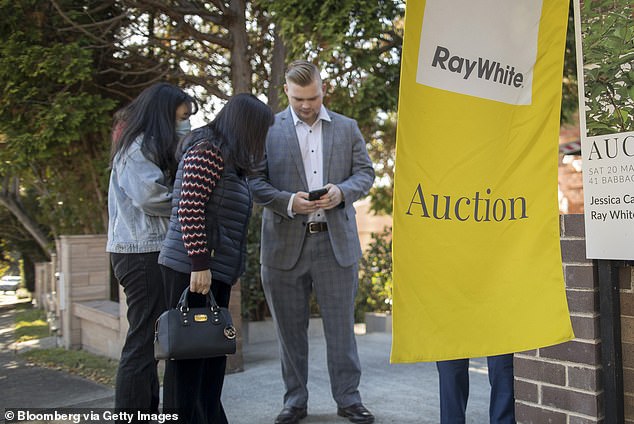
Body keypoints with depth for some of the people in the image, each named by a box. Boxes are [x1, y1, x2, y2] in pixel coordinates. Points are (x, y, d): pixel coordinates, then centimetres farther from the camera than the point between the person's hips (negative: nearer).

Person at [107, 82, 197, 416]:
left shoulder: (147, 145, 21)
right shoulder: (138, 146, -9)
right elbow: (151, 197, -18)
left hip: (145, 250, 10)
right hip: (142, 251, -10)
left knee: (147, 336, 13)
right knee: (144, 336, -8)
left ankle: (147, 409, 21)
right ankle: (131, 412, -3)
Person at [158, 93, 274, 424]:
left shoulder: (228, 157, 19)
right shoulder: (208, 150, -10)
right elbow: (190, 208, -19)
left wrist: (232, 269, 18)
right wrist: (199, 263, -21)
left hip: (215, 271, 9)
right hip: (192, 269, -9)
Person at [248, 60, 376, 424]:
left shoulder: (347, 127, 11)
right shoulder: (267, 129, 3)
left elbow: (365, 173, 9)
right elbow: (255, 181, -1)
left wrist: (342, 191, -11)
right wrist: (287, 201, -17)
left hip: (337, 242, 1)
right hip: (286, 243, -1)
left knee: (341, 325, 6)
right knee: (291, 328, 9)